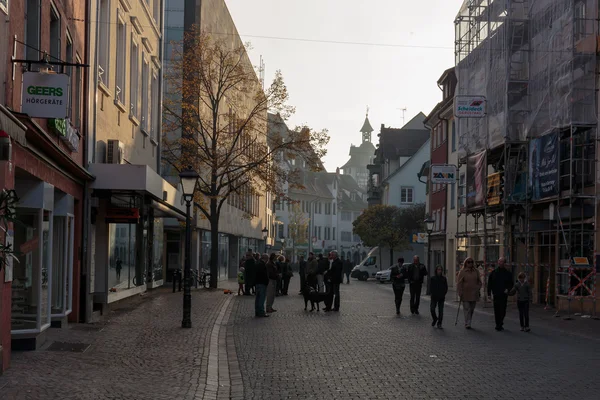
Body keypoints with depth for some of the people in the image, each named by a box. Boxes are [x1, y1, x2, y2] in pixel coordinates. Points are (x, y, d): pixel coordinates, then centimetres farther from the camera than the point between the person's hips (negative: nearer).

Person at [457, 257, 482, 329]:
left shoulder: (476, 271, 9)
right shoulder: (462, 272, -2)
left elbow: (479, 282, 16)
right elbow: (459, 283, -3)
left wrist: (478, 289, 4)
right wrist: (460, 293, -9)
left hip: (474, 294, 4)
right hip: (465, 294, -4)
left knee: (472, 309, 9)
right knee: (467, 309, -7)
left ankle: (468, 323, 21)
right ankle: (467, 324, -6)